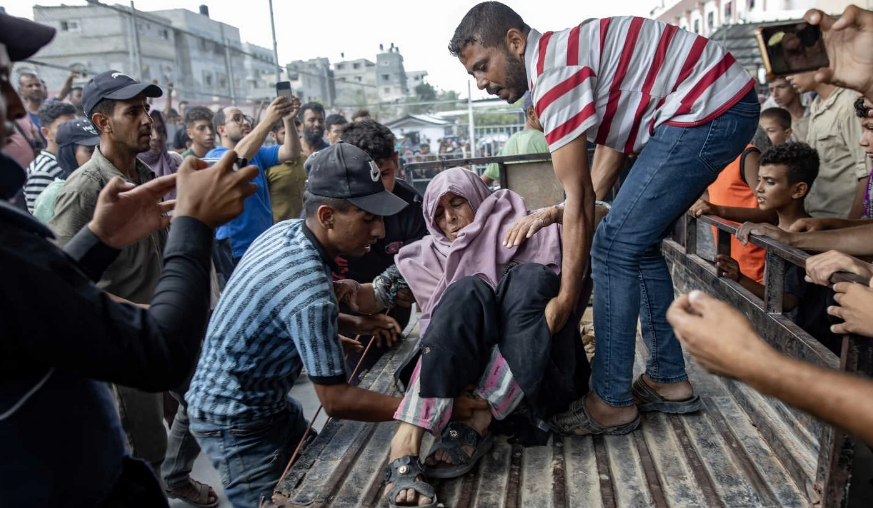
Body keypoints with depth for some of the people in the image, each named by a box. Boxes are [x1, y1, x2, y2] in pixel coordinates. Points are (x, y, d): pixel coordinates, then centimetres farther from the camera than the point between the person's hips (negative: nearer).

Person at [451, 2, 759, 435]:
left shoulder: (553, 72, -17)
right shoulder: (560, 54, 13)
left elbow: (579, 198, -18)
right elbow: (613, 145, 18)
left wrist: (565, 299, -14)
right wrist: (553, 214, 15)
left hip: (708, 108, -10)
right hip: (727, 106, 10)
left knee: (615, 246, -10)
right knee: (637, 243, 13)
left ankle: (612, 403, 0)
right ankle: (669, 381, 20)